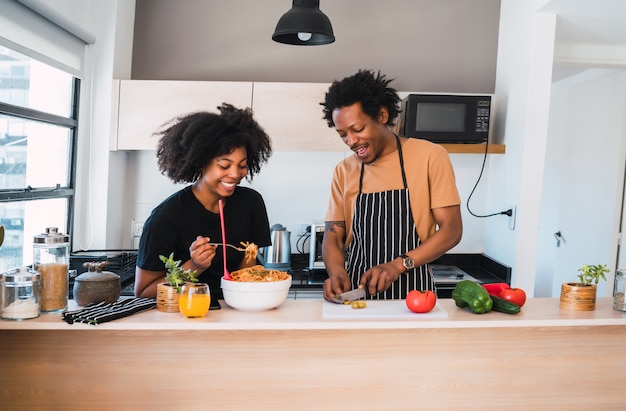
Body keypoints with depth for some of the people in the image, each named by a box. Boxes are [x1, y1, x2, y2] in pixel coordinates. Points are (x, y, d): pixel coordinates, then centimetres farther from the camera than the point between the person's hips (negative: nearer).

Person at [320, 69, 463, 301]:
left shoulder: (430, 157, -3)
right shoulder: (344, 171, 7)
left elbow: (452, 229, -5)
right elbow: (333, 235, 7)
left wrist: (399, 265, -16)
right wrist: (337, 272, -13)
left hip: (413, 294, -4)